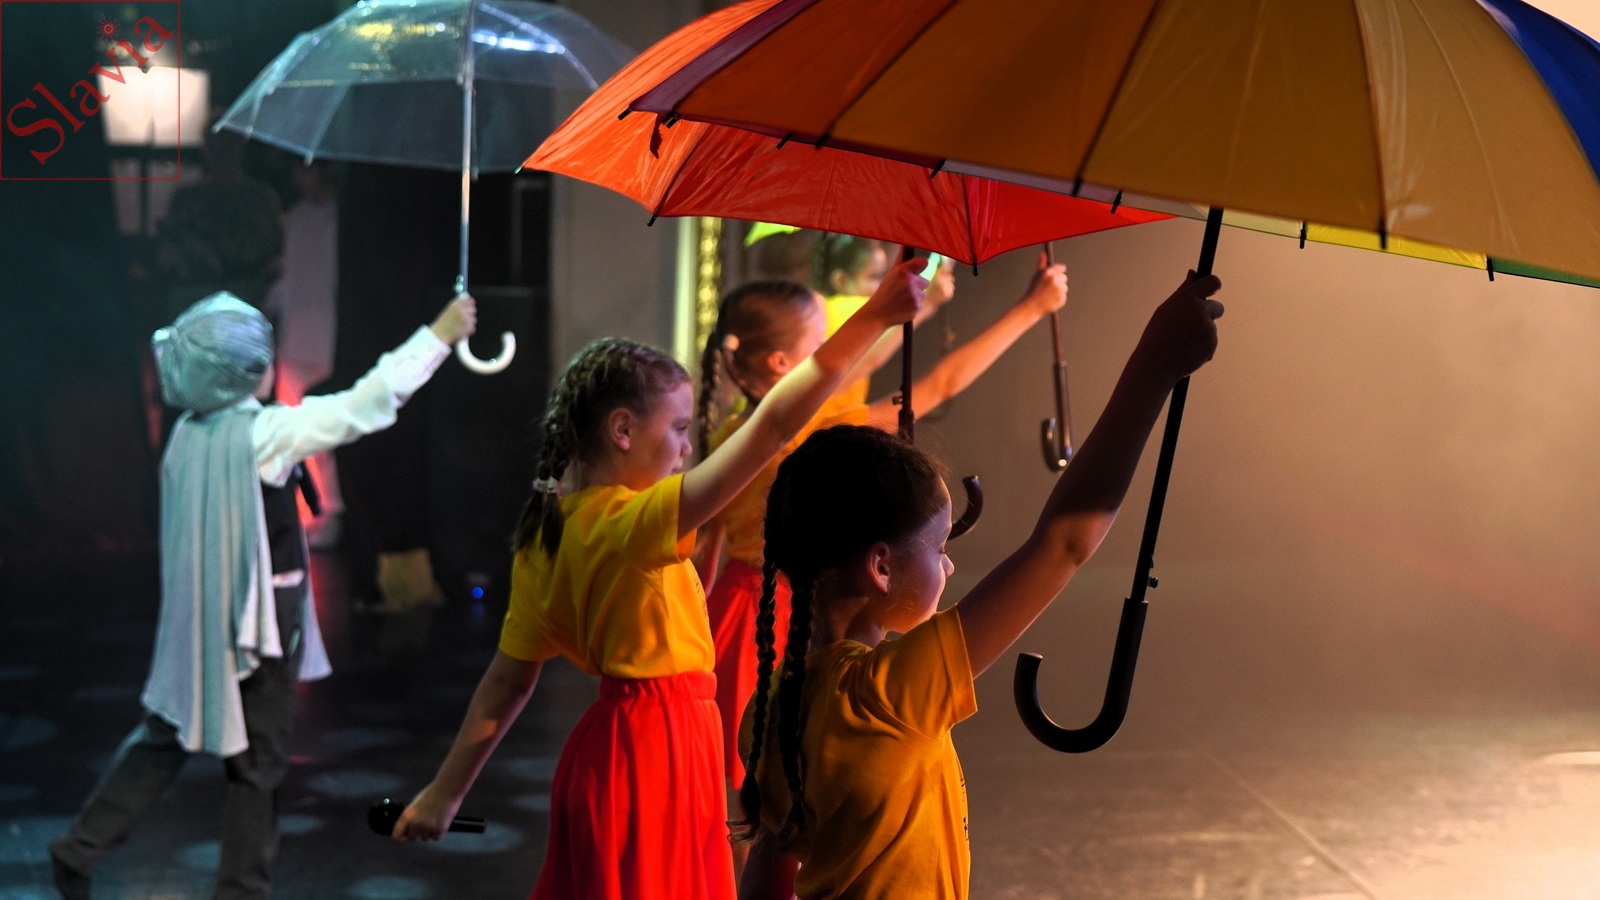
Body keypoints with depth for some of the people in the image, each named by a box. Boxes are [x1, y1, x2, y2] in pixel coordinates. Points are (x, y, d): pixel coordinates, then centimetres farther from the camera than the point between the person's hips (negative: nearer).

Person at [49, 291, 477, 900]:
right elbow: (367, 405, -20)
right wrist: (440, 335, -15)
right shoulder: (266, 432, -19)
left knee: (165, 736, 19)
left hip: (199, 621, 7)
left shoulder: (188, 433, 3)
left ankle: (81, 848, 19)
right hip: (256, 622, -7)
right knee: (257, 763, 6)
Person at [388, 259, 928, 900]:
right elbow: (773, 426, -28)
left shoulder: (546, 533, 3)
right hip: (657, 748, -8)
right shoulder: (632, 522, -22)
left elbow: (510, 677, 5)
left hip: (617, 738, 8)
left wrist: (446, 792, 11)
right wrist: (874, 318, -27)